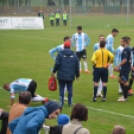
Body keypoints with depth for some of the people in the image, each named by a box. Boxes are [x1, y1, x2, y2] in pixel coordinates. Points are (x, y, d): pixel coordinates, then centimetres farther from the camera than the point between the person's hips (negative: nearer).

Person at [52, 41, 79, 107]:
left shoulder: (60, 54, -5)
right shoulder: (73, 55, 5)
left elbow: (57, 64, -12)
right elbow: (77, 66, 7)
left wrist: (54, 71, 3)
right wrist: (77, 75, 17)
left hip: (61, 76, -2)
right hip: (71, 76, 3)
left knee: (61, 89, 3)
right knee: (70, 89, 10)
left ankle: (61, 102, 1)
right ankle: (70, 102, 12)